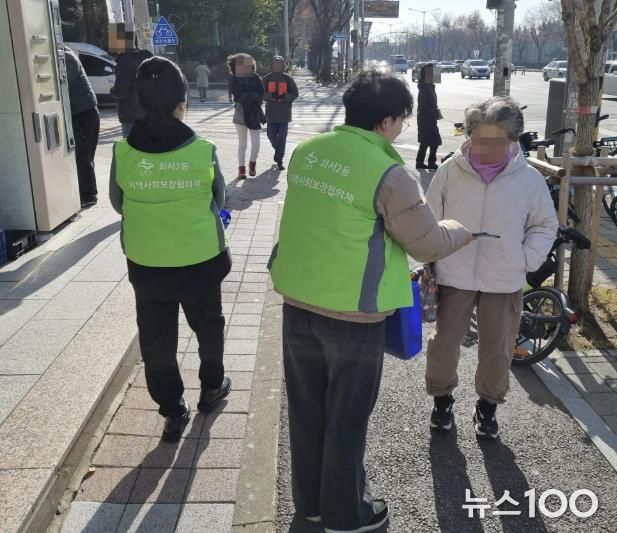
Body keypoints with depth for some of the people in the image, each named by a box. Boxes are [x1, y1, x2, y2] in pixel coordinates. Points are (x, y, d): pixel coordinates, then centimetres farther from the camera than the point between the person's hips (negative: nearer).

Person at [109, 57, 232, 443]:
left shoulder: (122, 152, -11)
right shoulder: (203, 150, -14)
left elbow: (118, 204, 3)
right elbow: (219, 200, 0)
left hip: (146, 262, 1)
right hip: (200, 259, 0)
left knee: (156, 338, 15)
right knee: (208, 325, 22)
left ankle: (173, 410, 24)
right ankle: (212, 387, 40)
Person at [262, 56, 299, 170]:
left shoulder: (288, 79, 2)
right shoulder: (266, 79, 4)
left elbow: (295, 93, 0)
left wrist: (284, 97, -18)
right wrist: (271, 96, -21)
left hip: (284, 112, -1)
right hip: (271, 111, 1)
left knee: (282, 137, -5)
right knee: (271, 135, 4)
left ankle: (279, 160, 0)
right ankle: (278, 152, 36)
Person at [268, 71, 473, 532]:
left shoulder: (306, 152, 2)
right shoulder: (388, 173, -18)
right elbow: (428, 243, -10)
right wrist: (460, 232, 10)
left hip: (298, 301, 6)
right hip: (353, 313, -6)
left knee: (307, 407, 20)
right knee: (347, 417, 12)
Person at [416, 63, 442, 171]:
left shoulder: (430, 87, 12)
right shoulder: (424, 88, -17)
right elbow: (423, 106, -22)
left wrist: (436, 110, 6)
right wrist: (436, 113, -19)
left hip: (429, 119, 10)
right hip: (426, 119, -10)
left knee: (425, 142, 14)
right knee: (435, 142, -7)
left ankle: (420, 162, 20)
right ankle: (432, 163, 0)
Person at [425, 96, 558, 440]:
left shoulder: (530, 179, -6)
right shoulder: (450, 171, -8)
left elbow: (545, 225, 7)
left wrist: (526, 260, -5)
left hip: (504, 283, 1)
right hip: (453, 277, 0)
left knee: (497, 353, 11)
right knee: (443, 345, 8)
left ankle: (488, 405, 35)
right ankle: (442, 398, 33)